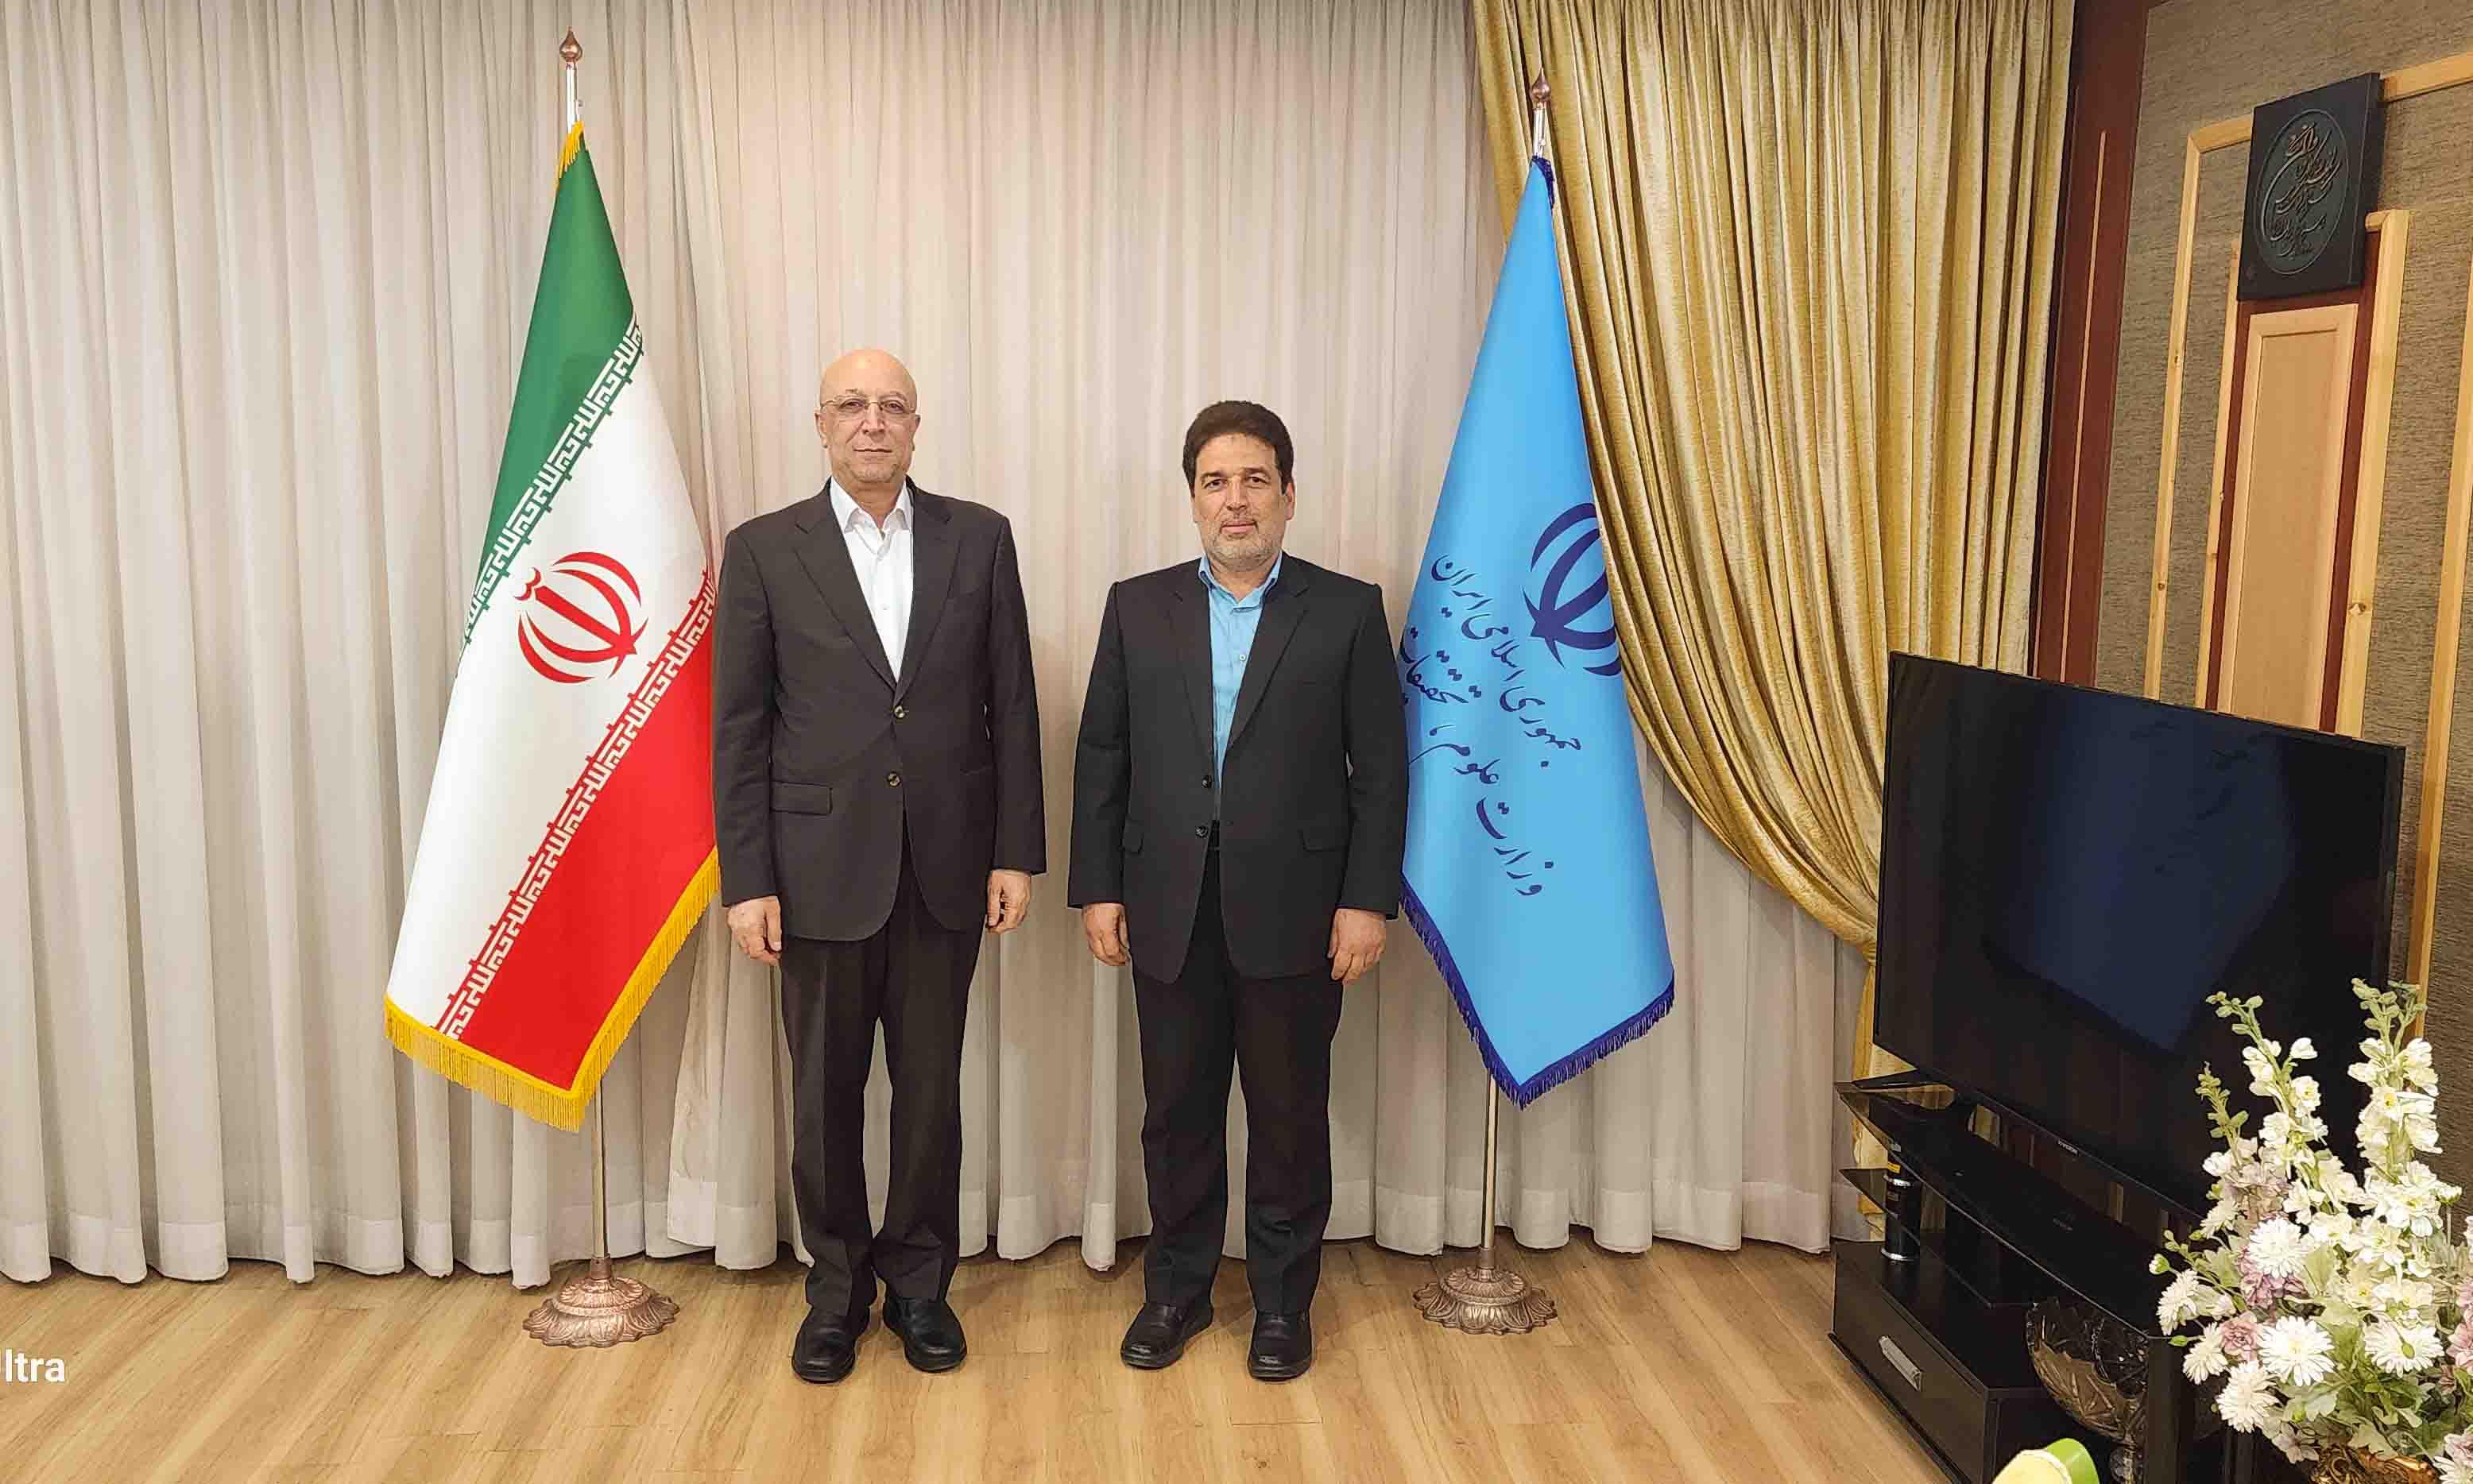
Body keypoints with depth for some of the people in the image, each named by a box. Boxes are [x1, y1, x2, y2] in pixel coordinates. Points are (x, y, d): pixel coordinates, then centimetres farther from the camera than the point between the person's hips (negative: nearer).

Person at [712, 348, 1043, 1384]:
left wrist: (1017, 852, -1)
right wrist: (747, 880, -5)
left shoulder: (978, 538, 4)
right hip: (822, 866, -1)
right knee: (826, 1095, 10)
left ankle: (919, 1283, 29)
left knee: (931, 1088, 11)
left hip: (945, 867, 1)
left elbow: (1011, 705, 3)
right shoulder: (763, 549, 0)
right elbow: (739, 728, -1)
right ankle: (836, 1289, 28)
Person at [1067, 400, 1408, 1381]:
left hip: (1293, 912, -2)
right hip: (1170, 911, 2)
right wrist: (1097, 888, 0)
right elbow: (1102, 757, 6)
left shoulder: (1347, 611, 0)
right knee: (1177, 1111, 12)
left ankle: (1282, 1301, 26)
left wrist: (1368, 900, -7)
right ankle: (1177, 1289, 30)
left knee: (1289, 1115, 9)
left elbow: (1381, 768, -2)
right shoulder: (1137, 607, 6)